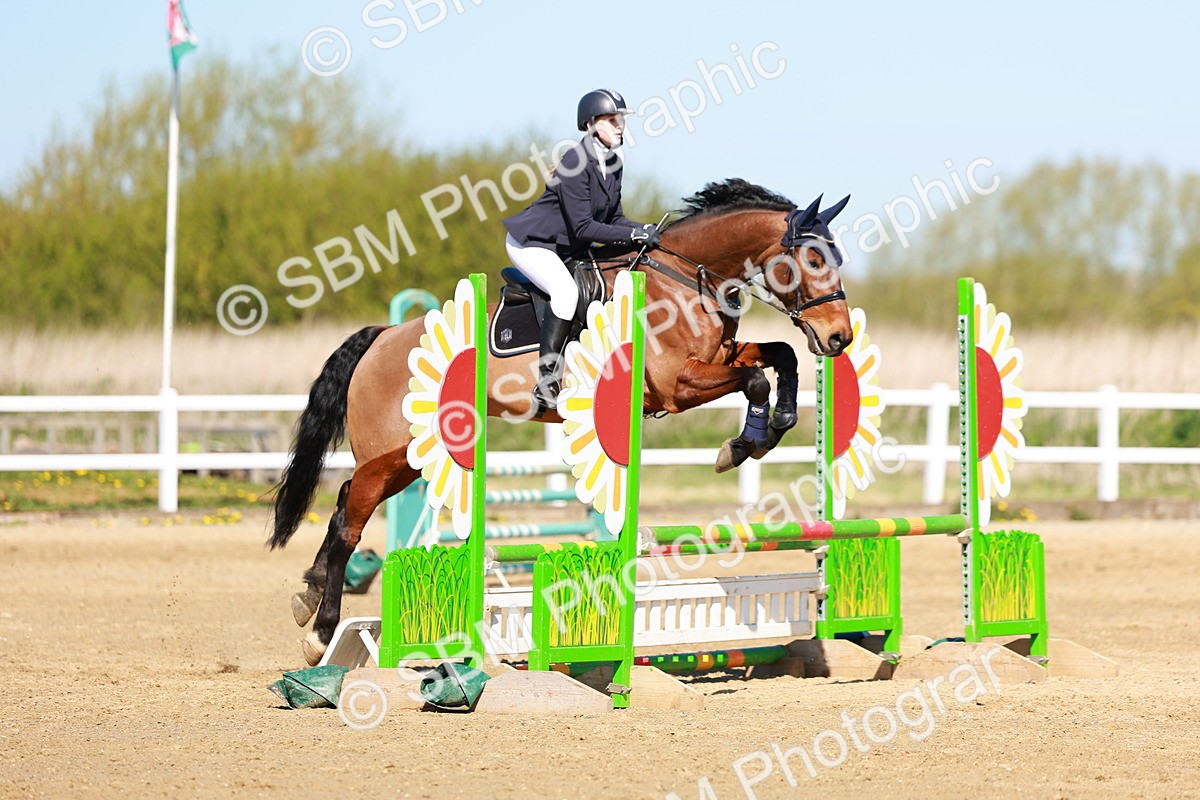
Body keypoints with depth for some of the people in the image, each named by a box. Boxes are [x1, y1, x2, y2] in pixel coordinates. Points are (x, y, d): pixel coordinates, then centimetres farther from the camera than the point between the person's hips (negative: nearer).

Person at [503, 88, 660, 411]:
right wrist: (633, 235, -29)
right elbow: (583, 227, -28)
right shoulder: (576, 163, -24)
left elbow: (613, 218, 7)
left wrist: (643, 230, -11)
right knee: (566, 291, -30)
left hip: (565, 249, 10)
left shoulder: (612, 164, 3)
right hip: (530, 242, -10)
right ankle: (546, 387, -30)